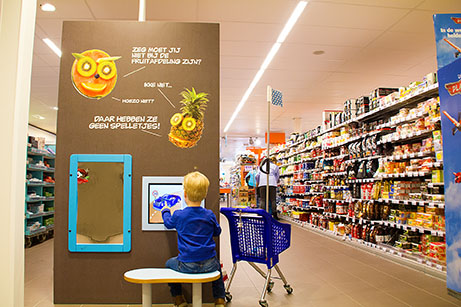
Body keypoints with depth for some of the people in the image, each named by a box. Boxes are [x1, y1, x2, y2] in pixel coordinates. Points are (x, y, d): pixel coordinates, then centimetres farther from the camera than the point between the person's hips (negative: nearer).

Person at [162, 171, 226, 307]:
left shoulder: (178, 215, -10)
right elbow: (217, 232, 13)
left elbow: (168, 223, 14)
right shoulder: (209, 215, -5)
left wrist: (165, 211, 34)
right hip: (208, 265, 2)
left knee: (169, 263, 28)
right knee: (216, 264, 35)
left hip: (187, 265, -1)